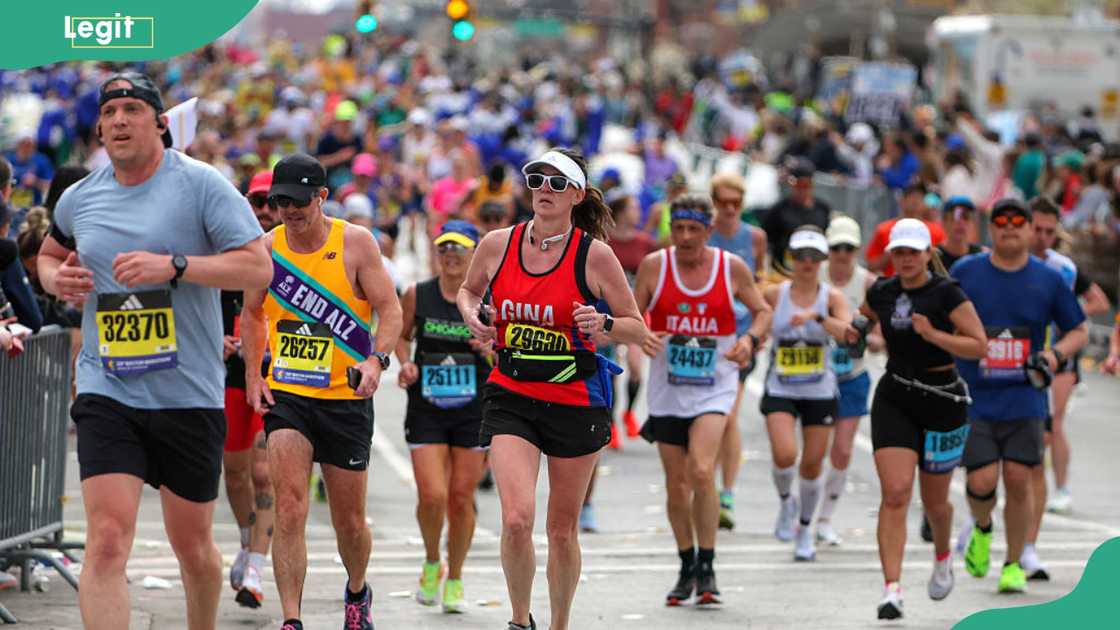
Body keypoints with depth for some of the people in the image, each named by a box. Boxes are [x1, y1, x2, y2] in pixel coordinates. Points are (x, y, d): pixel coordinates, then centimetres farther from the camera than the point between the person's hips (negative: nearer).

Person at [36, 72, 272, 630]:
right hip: (106, 392, 2)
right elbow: (49, 252, 30)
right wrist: (56, 279, 6)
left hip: (189, 395, -2)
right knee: (107, 538, -14)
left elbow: (258, 268, -12)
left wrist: (174, 265, -23)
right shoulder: (79, 198, 8)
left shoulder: (202, 185, -5)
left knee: (192, 543, 11)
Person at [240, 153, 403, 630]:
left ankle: (357, 592, 40)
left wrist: (377, 360, -23)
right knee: (289, 508, -17)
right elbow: (253, 313, 17)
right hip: (285, 394, 1)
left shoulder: (355, 243, -5)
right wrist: (252, 376, 7)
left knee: (349, 520, 10)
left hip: (346, 398, -1)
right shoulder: (267, 248, 3)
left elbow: (389, 308, -6)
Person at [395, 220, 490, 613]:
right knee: (432, 496, -11)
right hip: (426, 410, 0)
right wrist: (406, 363, -3)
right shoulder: (417, 296, -1)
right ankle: (431, 563, 18)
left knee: (462, 498, 4)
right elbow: (401, 335, 16)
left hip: (474, 412, 0)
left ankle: (455, 579, 23)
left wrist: (492, 352, -17)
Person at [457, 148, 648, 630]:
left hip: (576, 402, -1)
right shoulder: (497, 245, -2)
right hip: (511, 397, 1)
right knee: (516, 519, -16)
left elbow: (638, 329, -2)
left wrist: (603, 324, -22)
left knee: (562, 530, 8)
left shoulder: (594, 254, -8)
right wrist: (471, 313, -2)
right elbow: (468, 289, 20)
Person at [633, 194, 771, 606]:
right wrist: (641, 337, -19)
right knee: (676, 486, 8)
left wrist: (750, 339, -11)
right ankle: (687, 568, 26)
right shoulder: (654, 266, -3)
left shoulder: (732, 267, -3)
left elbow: (762, 311, 10)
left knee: (702, 472, -21)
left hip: (715, 388, -2)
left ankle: (706, 568, -10)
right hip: (667, 390, 2)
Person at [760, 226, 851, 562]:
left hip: (820, 392, 1)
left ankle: (805, 531, 27)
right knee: (784, 455, -21)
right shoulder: (774, 294, -2)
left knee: (812, 465, 5)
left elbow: (847, 330, -21)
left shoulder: (832, 297, -4)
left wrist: (816, 316, -36)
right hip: (780, 391, -1)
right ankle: (786, 501, 12)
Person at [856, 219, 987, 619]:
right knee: (895, 493, -13)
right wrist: (854, 332, 4)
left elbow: (979, 345, -15)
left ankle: (942, 557, 46)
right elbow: (863, 317, 26)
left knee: (934, 499, 12)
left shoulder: (946, 293, -11)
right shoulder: (882, 292, 3)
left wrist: (933, 334, -27)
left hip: (942, 400, -2)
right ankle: (892, 590, -18)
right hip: (894, 399, 2)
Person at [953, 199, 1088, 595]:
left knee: (1018, 479, -3)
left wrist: (1055, 355, -7)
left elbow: (1079, 331, 12)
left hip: (1025, 399, 1)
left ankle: (1014, 565, 15)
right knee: (982, 480, -10)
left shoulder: (1049, 279, 3)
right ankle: (981, 530, 25)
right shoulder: (964, 273, 0)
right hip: (974, 399, -1)